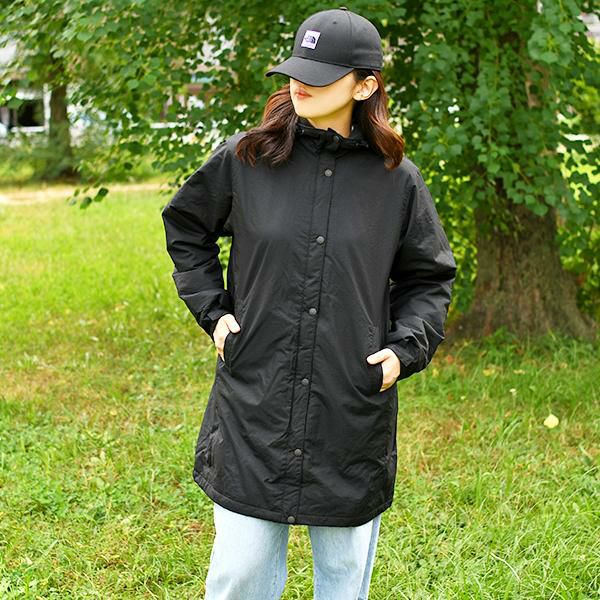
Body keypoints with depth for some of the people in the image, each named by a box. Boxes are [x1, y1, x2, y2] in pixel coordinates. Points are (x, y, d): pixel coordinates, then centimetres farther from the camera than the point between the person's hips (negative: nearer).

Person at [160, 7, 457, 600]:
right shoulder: (244, 158, -2)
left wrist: (406, 348, -4)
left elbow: (429, 277, 11)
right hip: (254, 408, 0)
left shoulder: (397, 179, -2)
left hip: (354, 414, 0)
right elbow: (185, 227, 16)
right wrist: (213, 310, 6)